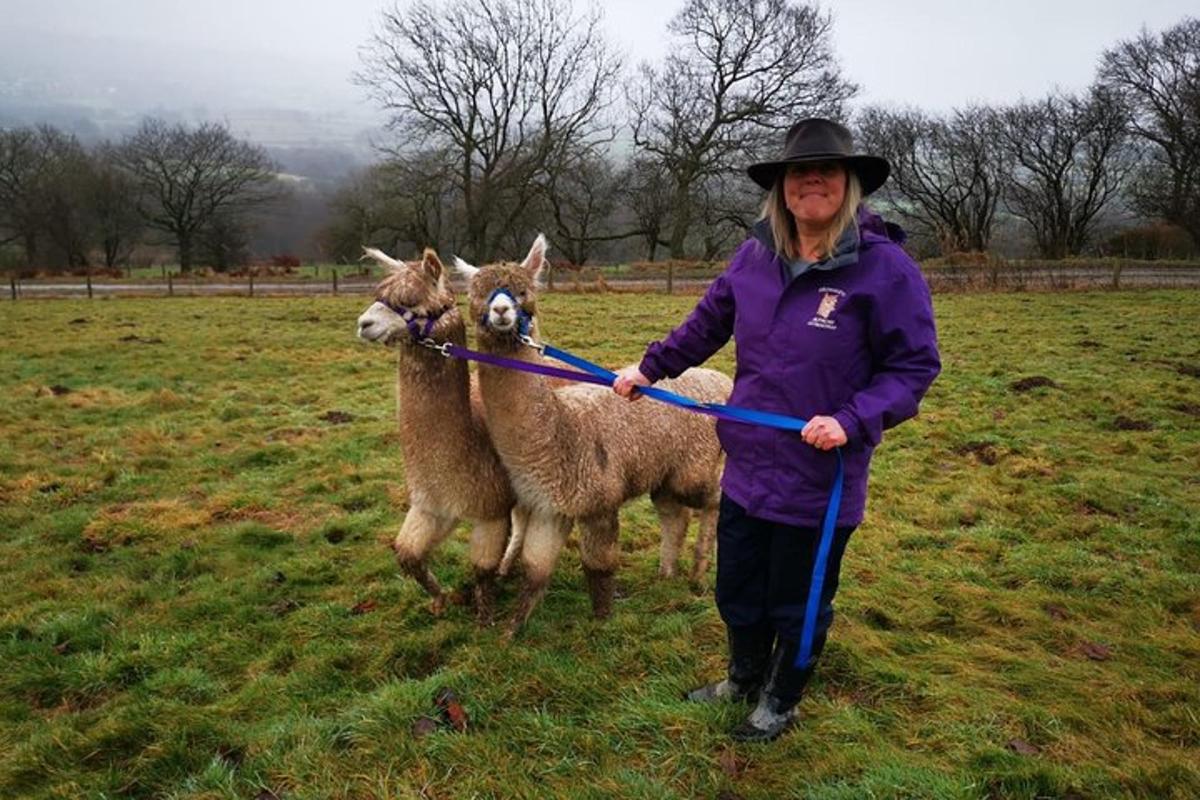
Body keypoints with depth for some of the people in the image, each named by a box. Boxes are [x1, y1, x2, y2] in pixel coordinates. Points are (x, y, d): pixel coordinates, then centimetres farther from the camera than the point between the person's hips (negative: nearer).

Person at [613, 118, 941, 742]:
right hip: (748, 466, 5)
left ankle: (779, 703, 41)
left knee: (799, 602, 14)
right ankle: (744, 678, 49)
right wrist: (650, 367, 13)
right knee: (737, 588, 22)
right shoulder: (755, 256, 0)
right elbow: (708, 323, 15)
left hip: (821, 478, -5)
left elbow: (915, 365, -12)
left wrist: (852, 421, -24)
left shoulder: (885, 267, -15)